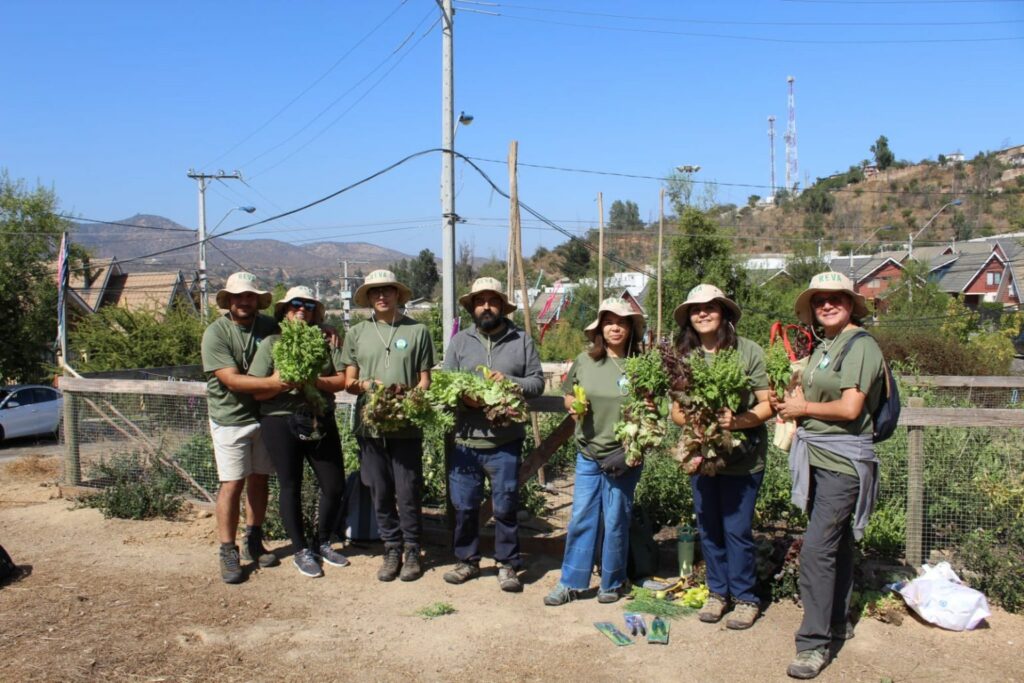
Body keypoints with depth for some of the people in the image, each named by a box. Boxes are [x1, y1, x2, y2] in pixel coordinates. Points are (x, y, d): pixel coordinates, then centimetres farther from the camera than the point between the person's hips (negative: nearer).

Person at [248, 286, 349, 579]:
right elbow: (258, 391, -5)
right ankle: (301, 551, 22)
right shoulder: (271, 344, 0)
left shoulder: (325, 342, 7)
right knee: (291, 487, 7)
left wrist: (315, 380, -17)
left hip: (321, 421, 3)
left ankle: (323, 543, 28)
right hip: (281, 422, -3)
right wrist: (283, 380, -20)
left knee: (335, 486, 7)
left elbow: (342, 380, -1)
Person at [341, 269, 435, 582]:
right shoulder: (357, 333, 9)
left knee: (408, 494, 2)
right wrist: (369, 386, -13)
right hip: (369, 425, 2)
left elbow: (424, 381, 4)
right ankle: (392, 550, 24)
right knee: (380, 494, 9)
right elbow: (349, 382, 9)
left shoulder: (417, 331, 4)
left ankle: (412, 552, 19)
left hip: (407, 427, -2)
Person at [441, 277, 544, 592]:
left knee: (505, 507, 6)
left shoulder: (521, 340, 4)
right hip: (466, 440, 2)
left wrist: (509, 381, -15)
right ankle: (467, 560, 28)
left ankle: (508, 565, 21)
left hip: (506, 442, -1)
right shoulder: (460, 341, 7)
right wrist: (463, 398, -17)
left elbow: (537, 382, 2)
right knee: (464, 505, 10)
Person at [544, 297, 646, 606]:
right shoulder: (584, 361, 2)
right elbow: (567, 396, 14)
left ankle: (612, 583, 26)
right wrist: (573, 405, -8)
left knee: (615, 522, 9)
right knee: (581, 519, 7)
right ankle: (571, 583, 18)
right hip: (588, 454, 3)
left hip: (623, 457, -2)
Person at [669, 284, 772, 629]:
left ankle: (745, 598, 19)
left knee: (737, 529, 0)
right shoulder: (684, 356, 4)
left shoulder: (748, 351, -8)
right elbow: (676, 410, 6)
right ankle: (718, 591, 30)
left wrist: (737, 421, -24)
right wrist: (691, 420, -15)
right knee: (708, 527, 13)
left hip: (742, 455, -4)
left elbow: (768, 404, -8)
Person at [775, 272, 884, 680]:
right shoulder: (823, 346, 13)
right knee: (836, 543, 19)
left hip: (842, 460, -9)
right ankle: (838, 622, 32)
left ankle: (814, 643, -4)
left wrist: (804, 408, -7)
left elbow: (850, 408, -20)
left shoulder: (860, 345, -13)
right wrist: (792, 404, -7)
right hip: (818, 458, 9)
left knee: (817, 549, -11)